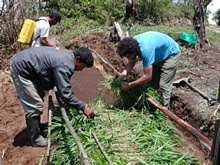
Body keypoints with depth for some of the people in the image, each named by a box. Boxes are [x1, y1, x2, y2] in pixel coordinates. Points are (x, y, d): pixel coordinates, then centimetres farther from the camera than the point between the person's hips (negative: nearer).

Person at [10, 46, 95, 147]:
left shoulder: (67, 55, 3)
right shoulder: (64, 65, -27)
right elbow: (65, 93, -29)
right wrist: (83, 107, -23)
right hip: (21, 68, -11)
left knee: (39, 97, 22)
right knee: (34, 106, -7)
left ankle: (36, 127, 38)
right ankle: (36, 138, 8)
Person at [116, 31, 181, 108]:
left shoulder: (145, 50, -42)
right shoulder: (132, 43, -19)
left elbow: (148, 76, -37)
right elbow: (131, 63, -7)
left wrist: (129, 85, -32)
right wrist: (123, 74, -25)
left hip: (171, 54, -8)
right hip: (159, 54, 8)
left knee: (163, 85, -10)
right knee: (153, 82, 11)